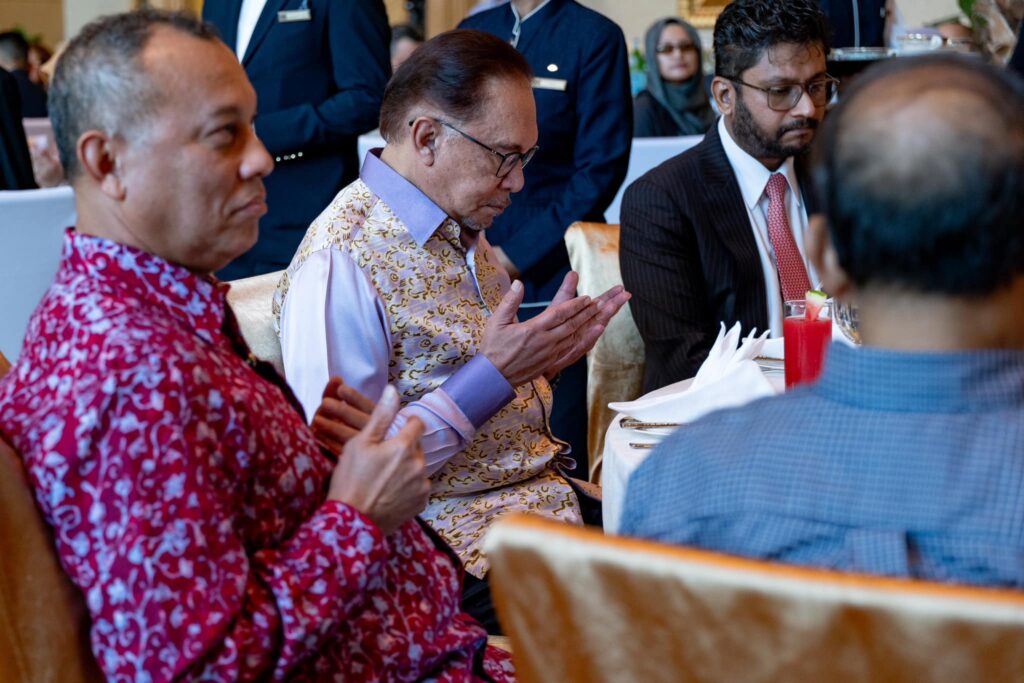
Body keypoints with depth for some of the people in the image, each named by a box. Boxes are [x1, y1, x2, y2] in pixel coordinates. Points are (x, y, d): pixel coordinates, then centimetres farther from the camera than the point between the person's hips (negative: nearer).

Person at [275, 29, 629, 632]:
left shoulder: (465, 231, 11)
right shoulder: (340, 264, -16)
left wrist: (542, 355, 3)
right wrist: (493, 374, -21)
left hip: (544, 501, 9)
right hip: (459, 547, -9)